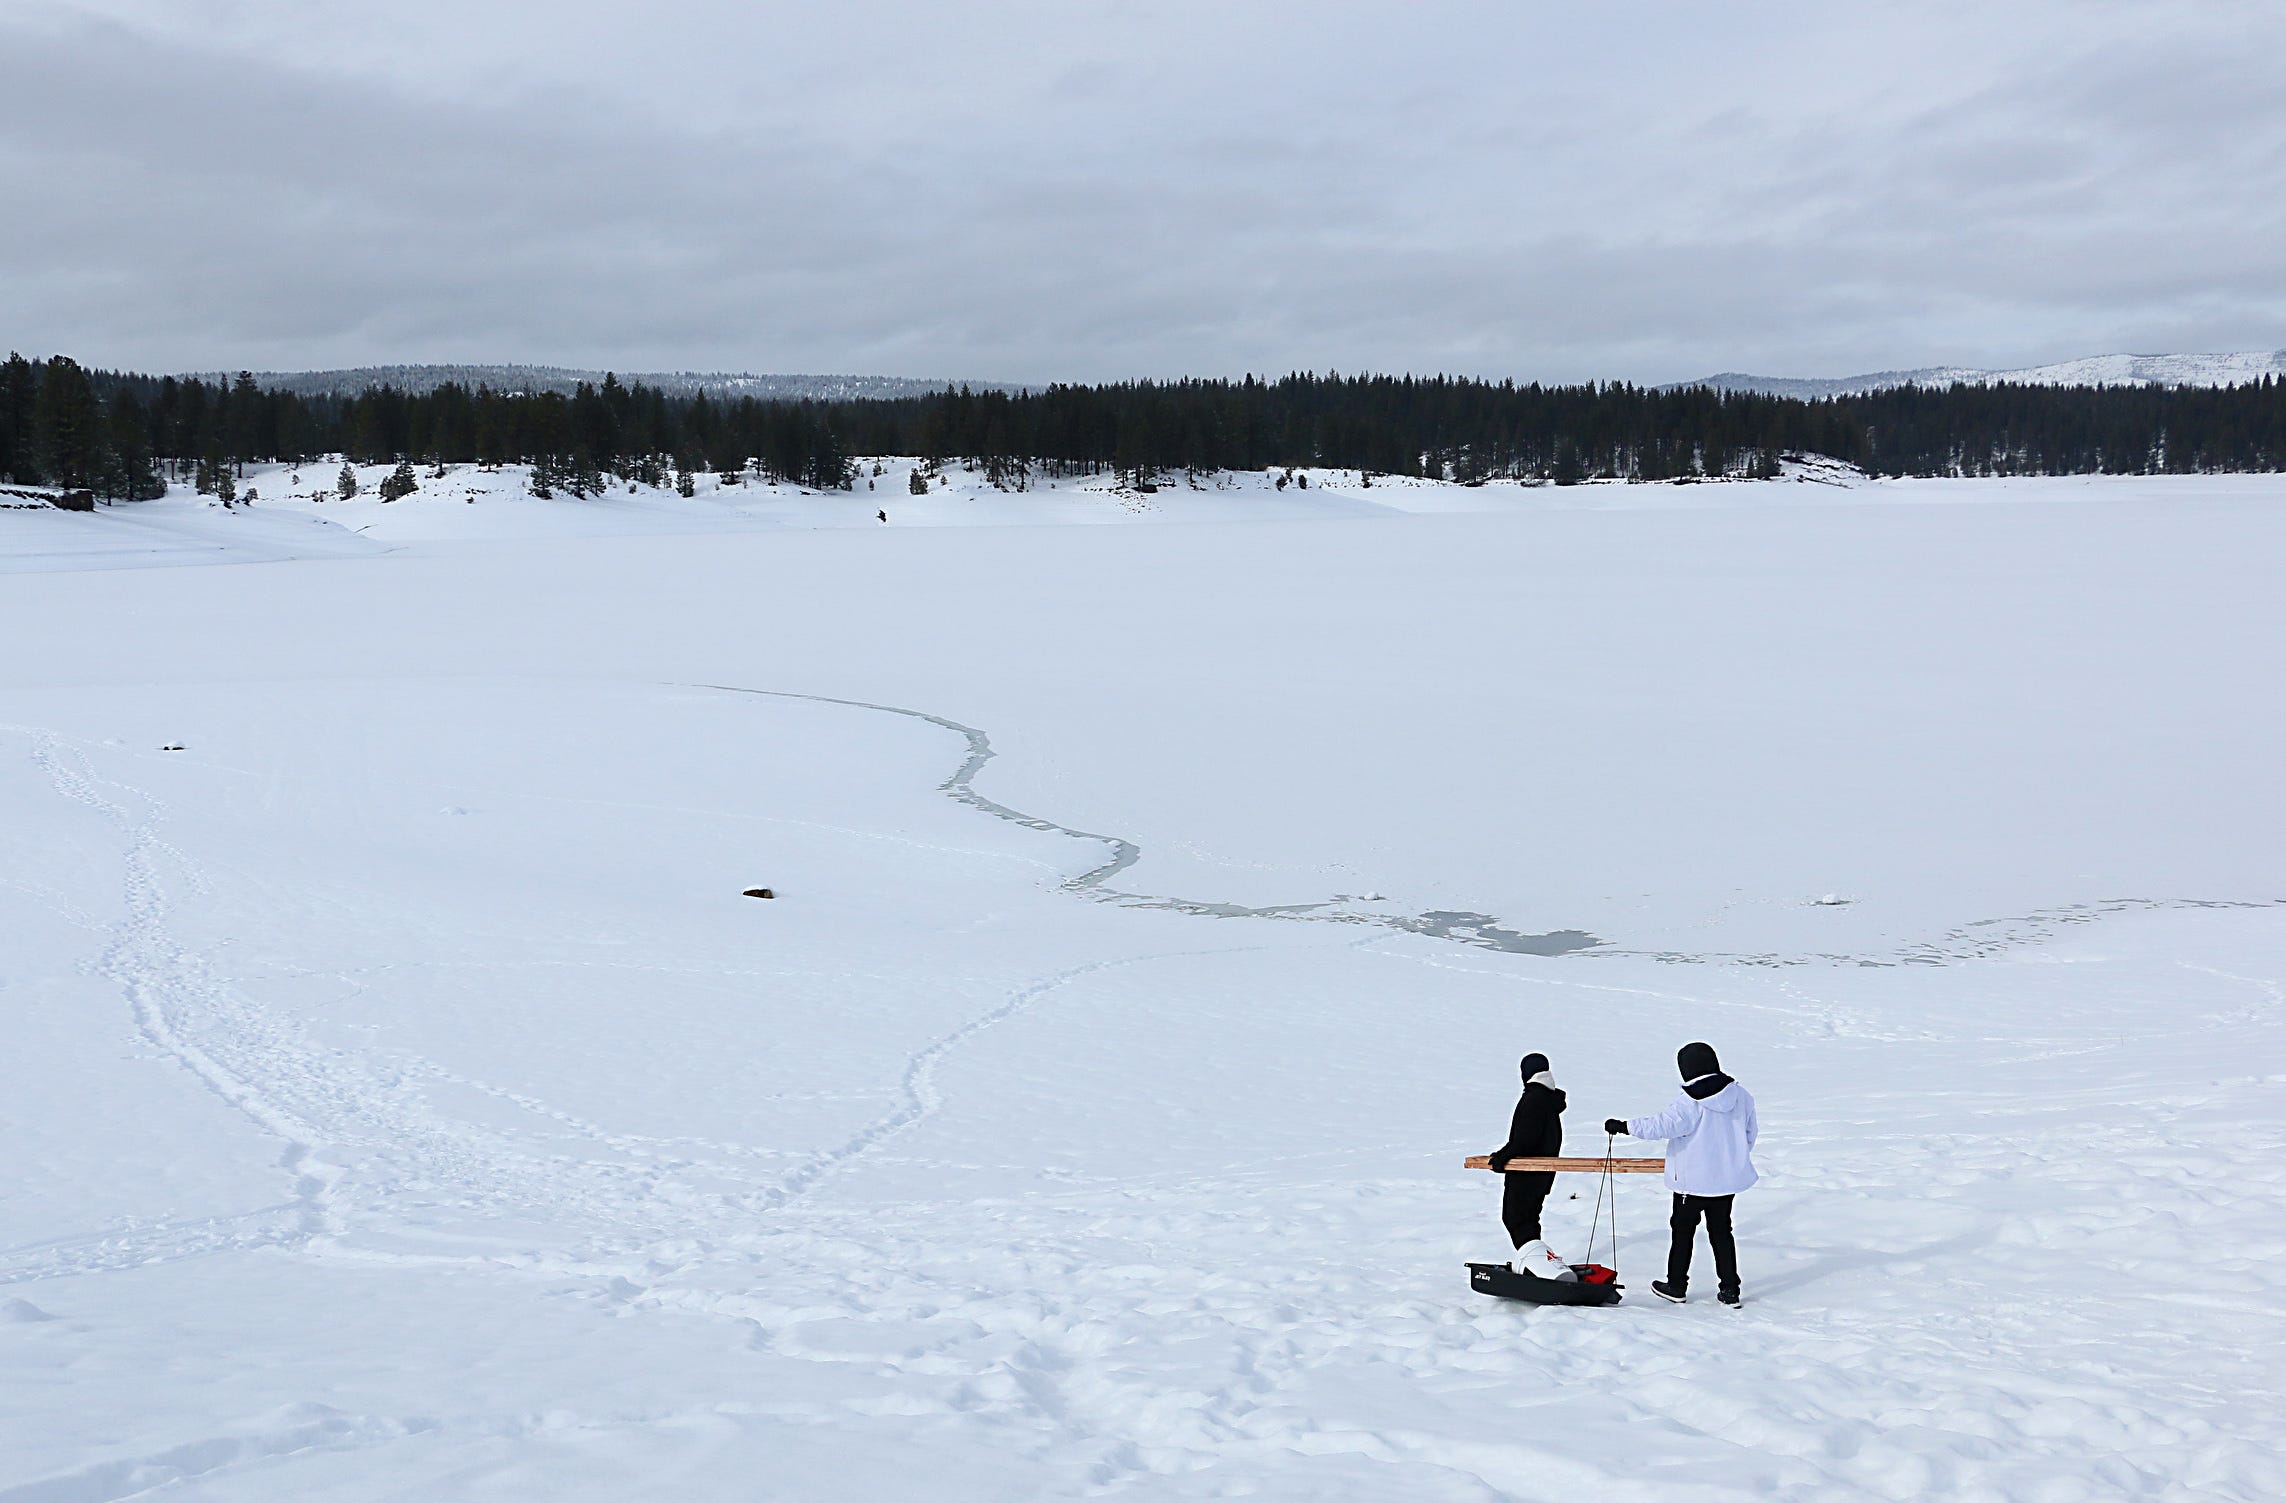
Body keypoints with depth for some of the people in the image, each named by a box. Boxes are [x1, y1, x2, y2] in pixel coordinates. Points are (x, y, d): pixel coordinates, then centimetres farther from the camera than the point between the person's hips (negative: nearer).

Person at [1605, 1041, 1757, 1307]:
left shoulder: (1688, 1104, -21)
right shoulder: (1740, 1095, -2)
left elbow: (1660, 1126, -26)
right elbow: (1749, 1133, 11)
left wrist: (1623, 1126, -18)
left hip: (1693, 1180, -5)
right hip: (1728, 1178, 5)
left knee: (1682, 1229, 11)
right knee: (1721, 1230, 15)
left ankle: (1676, 1286, 20)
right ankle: (1729, 1290, 15)